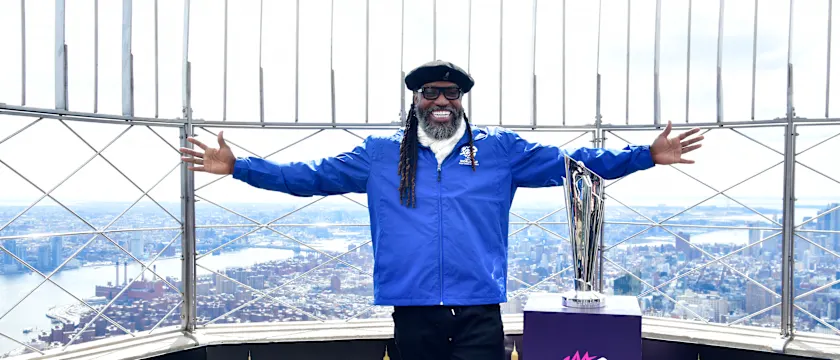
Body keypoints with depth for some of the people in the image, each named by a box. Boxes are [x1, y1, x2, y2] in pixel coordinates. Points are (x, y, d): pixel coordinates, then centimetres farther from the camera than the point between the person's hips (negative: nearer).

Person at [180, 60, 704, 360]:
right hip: (414, 312, 1)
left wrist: (647, 155, 2)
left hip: (478, 314, -1)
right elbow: (311, 175, 11)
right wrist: (238, 166, 5)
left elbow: (571, 163, 8)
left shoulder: (500, 149, 7)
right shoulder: (381, 154, 8)